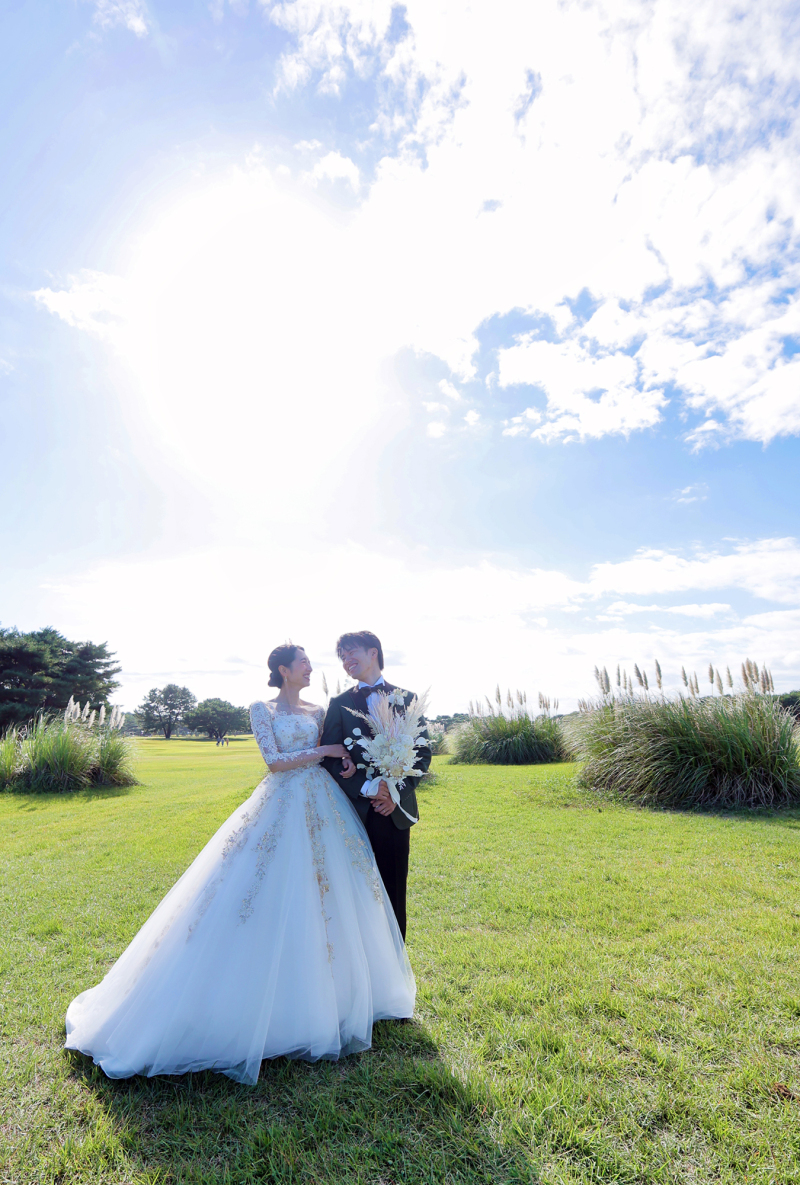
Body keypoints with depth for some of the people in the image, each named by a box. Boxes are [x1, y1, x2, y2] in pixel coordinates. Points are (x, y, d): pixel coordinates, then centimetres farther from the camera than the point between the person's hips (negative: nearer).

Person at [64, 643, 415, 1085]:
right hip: (281, 809, -5)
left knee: (332, 900, 10)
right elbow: (274, 761, -12)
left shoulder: (317, 711, 12)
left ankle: (339, 990, 27)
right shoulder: (262, 708, -2)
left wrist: (345, 761, -7)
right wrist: (325, 750, -10)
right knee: (275, 903, -2)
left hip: (323, 809, 5)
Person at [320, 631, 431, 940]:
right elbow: (330, 759, -2)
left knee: (394, 891, 9)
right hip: (356, 811, 0)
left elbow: (423, 753, 5)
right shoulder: (339, 704, 5)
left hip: (396, 810, 1)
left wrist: (398, 793, -8)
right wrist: (369, 787, -13)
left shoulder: (407, 699, 7)